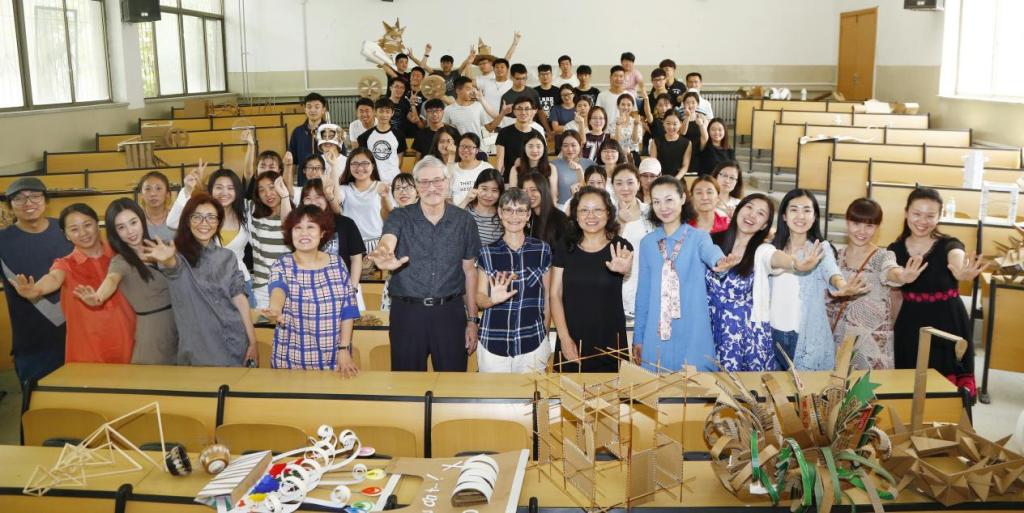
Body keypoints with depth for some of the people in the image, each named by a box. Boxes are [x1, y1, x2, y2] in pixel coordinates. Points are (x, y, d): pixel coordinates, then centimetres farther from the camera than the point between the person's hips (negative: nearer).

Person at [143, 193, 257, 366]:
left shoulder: (227, 257, 6)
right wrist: (166, 259, -52)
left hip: (236, 344, 3)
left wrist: (253, 342, -4)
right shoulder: (180, 253, -3)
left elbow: (239, 299, 2)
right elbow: (173, 265, -28)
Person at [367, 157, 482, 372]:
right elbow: (387, 243, -24)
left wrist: (472, 320, 6)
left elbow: (469, 270, 7)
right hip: (407, 313, -1)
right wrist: (383, 257, -49)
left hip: (450, 313, 1)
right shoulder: (400, 217, -3)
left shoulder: (464, 221, 2)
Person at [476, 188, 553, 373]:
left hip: (532, 345, 0)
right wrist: (493, 299, -17)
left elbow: (547, 296, 9)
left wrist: (545, 334, 12)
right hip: (493, 345, 0)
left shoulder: (542, 250, 2)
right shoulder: (487, 253, 1)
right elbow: (479, 298, 4)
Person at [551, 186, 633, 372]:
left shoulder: (621, 247, -2)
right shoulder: (564, 248, 3)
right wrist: (564, 337, -7)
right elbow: (555, 294, 2)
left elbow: (626, 267, -22)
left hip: (609, 343, -1)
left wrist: (623, 267, -46)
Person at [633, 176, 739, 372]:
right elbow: (643, 291, 10)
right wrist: (638, 337, 10)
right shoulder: (647, 243, 7)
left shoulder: (698, 237, 0)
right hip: (656, 335, 2)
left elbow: (709, 251, -25)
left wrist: (719, 262, -49)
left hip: (693, 335, -2)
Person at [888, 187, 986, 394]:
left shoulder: (948, 245, -10)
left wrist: (964, 274, -57)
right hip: (909, 327, 2)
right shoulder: (895, 250, 0)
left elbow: (958, 260, -35)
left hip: (947, 325, -2)